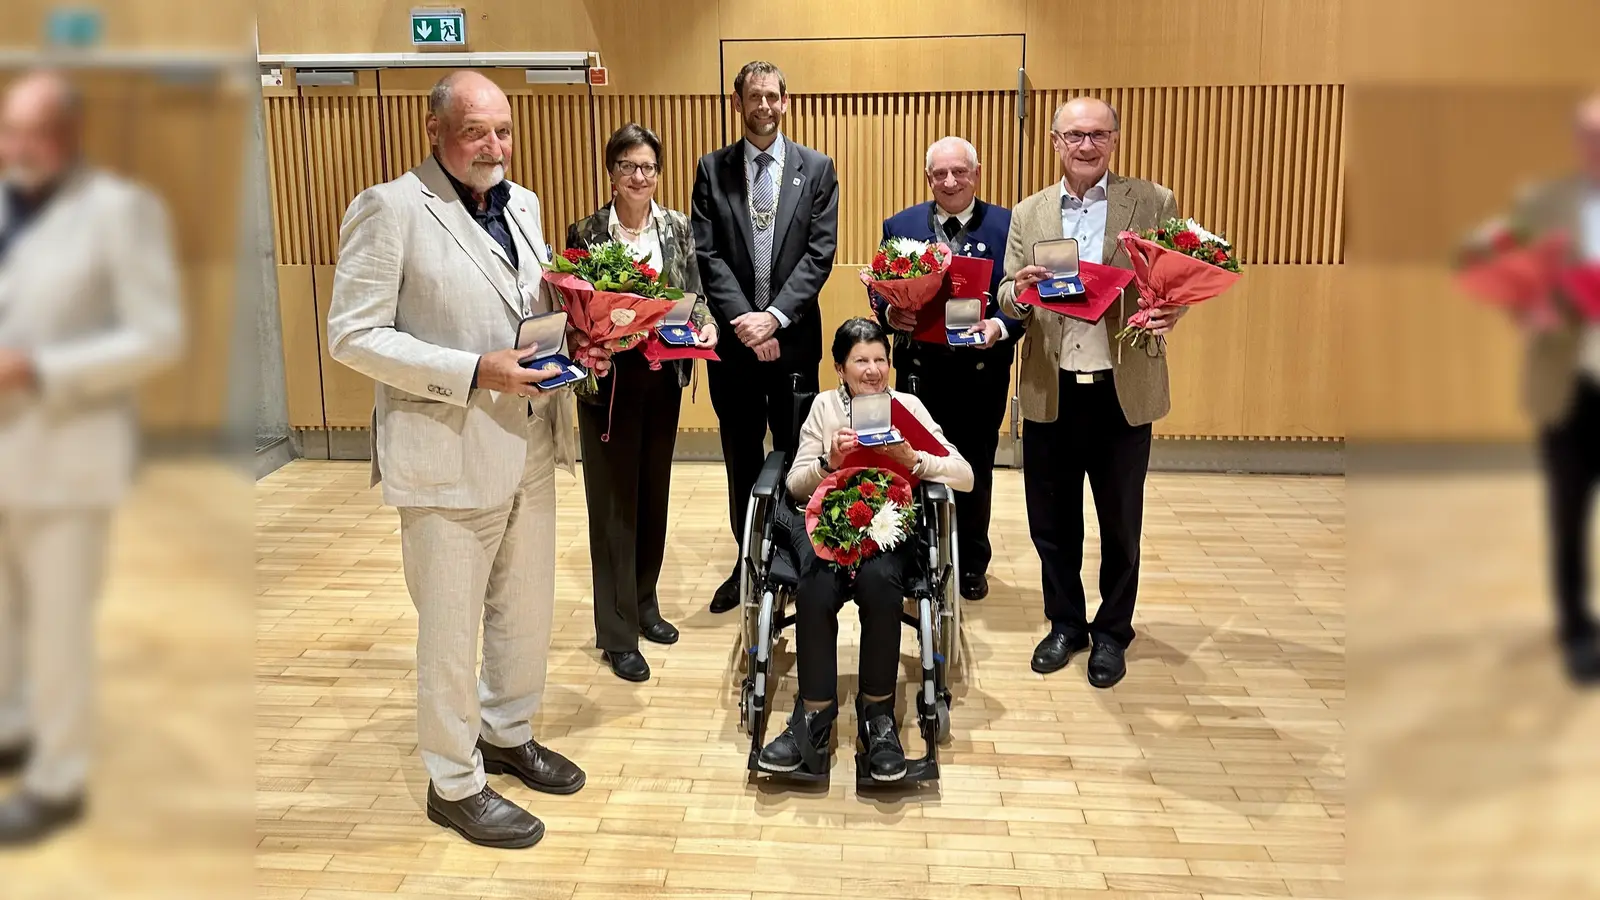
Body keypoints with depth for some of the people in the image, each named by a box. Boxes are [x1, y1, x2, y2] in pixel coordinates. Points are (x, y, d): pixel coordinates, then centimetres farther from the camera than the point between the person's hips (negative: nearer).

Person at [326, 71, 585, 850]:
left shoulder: (522, 204, 11)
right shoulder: (389, 209, -12)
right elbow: (353, 335, -16)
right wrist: (474, 372, -22)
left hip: (529, 447, 7)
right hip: (447, 456, -7)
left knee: (526, 608, 19)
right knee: (450, 629, 6)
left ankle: (507, 734, 41)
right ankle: (454, 783, 25)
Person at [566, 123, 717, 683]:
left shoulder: (677, 227, 4)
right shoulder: (586, 232, -5)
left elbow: (695, 293, 8)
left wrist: (705, 323, -13)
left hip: (663, 378, 4)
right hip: (610, 380, -4)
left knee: (654, 493, 14)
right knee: (614, 500, 2)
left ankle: (644, 602, 32)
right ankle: (617, 632, 10)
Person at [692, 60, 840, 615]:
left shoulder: (816, 168, 3)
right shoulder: (712, 169, 4)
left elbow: (820, 253, -5)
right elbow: (707, 254, -3)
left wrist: (774, 316, -15)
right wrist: (743, 318, -15)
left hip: (794, 336, -1)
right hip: (733, 337, 1)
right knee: (741, 459, 11)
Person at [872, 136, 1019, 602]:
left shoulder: (1008, 226, -4)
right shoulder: (900, 225, 4)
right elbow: (881, 292, 4)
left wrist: (1000, 327, -25)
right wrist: (890, 313, -18)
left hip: (981, 370, -1)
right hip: (918, 366, 1)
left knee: (974, 470, 14)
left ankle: (971, 563, 31)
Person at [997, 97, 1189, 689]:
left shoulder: (1154, 203, 1)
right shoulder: (1027, 215, 8)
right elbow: (1008, 301, 7)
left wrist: (1167, 312, -20)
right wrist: (1020, 290, -16)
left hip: (1123, 392, -2)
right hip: (1049, 392, 2)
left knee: (1120, 526, 11)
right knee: (1052, 523, 12)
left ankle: (1111, 633, 30)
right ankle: (1065, 624, 32)